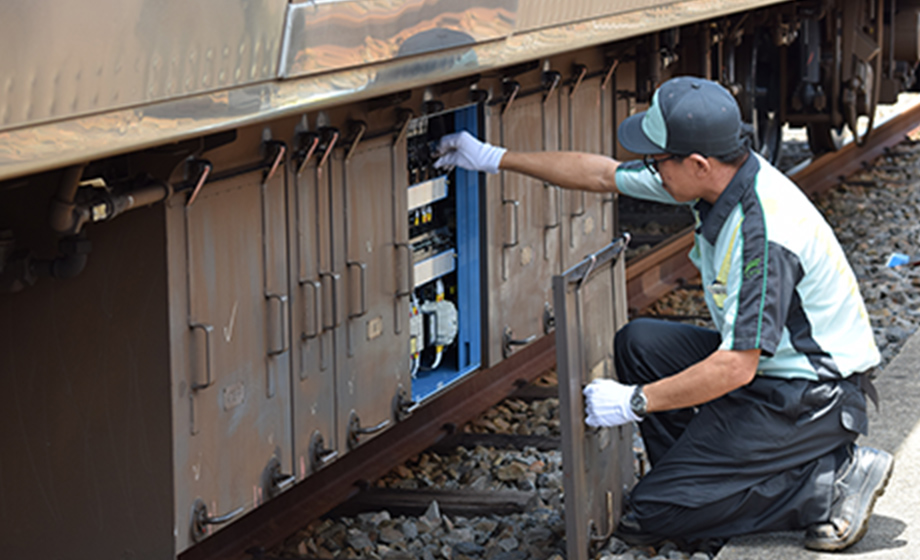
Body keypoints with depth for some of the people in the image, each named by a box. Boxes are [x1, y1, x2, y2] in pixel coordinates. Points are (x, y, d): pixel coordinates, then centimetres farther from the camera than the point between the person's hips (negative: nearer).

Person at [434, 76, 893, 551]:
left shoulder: (766, 235, -30)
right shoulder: (717, 175, -3)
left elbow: (736, 368, -28)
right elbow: (603, 175, 9)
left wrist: (634, 402, -18)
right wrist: (496, 159, 13)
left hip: (810, 398, -9)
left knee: (647, 517, -10)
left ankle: (829, 480, -7)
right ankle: (695, 478, 8)